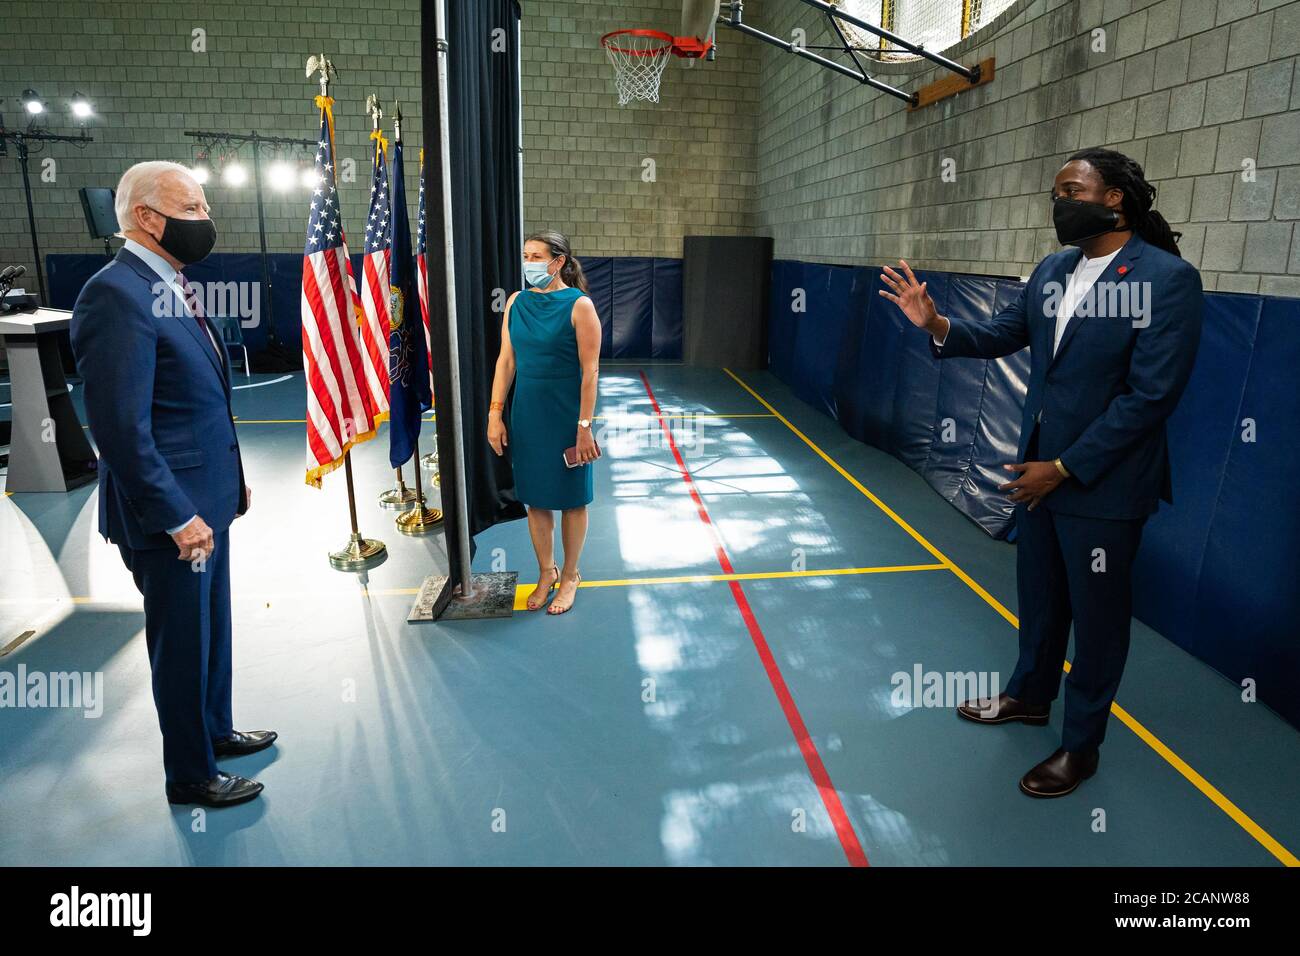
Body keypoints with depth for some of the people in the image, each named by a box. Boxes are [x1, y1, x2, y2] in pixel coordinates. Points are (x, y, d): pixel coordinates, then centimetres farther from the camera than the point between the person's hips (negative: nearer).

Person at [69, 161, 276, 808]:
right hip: (170, 512, -9)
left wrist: (231, 476, 16)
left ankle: (216, 731, 44)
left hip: (207, 497, 9)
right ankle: (190, 775, 28)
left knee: (213, 626, 23)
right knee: (182, 643, 8)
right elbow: (120, 428, -24)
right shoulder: (116, 294, -20)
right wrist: (177, 517, -22)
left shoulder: (175, 287, 9)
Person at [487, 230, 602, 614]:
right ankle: (546, 572, 30)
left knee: (571, 498, 8)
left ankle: (569, 575, 27)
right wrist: (495, 413, 1)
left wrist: (584, 427, -16)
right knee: (535, 497, 12)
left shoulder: (579, 305, -11)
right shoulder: (517, 302, 4)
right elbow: (506, 360, 6)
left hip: (566, 416, -4)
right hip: (526, 415, 5)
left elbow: (590, 370, -13)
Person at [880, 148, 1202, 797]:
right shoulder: (1053, 270, 5)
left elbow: (1151, 395, -18)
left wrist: (1065, 468, -17)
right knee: (1038, 595, 21)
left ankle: (1081, 745, 29)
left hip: (1103, 485, -6)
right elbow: (1001, 335, 11)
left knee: (1097, 615, 10)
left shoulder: (1167, 278, -15)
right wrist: (936, 324, -8)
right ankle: (1030, 695, 45)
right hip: (1036, 469, 6)